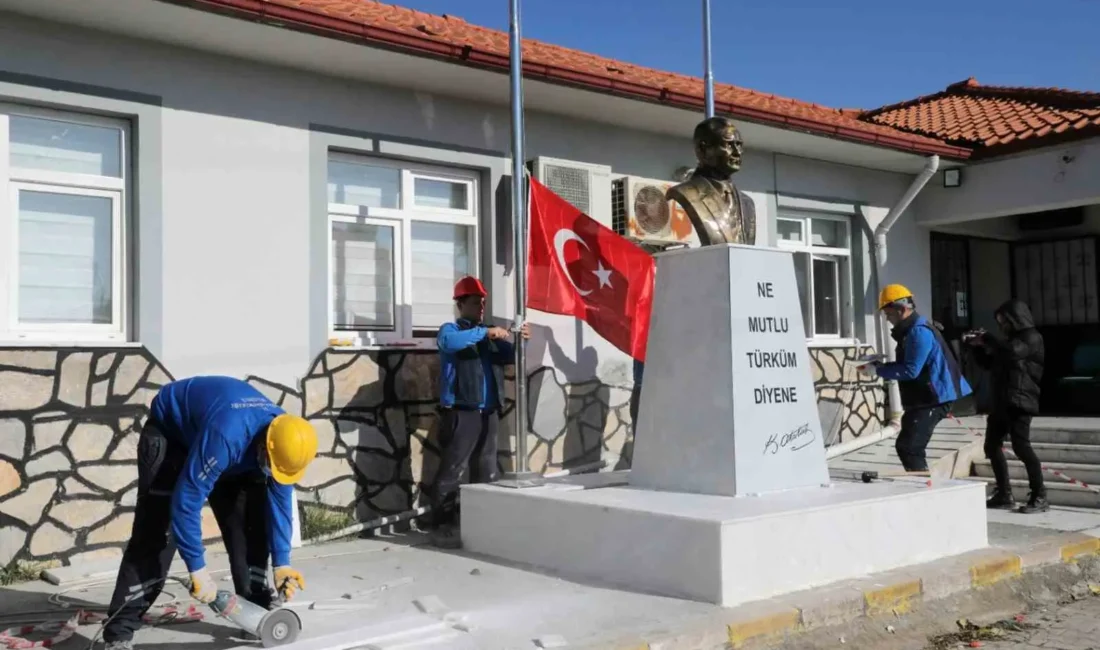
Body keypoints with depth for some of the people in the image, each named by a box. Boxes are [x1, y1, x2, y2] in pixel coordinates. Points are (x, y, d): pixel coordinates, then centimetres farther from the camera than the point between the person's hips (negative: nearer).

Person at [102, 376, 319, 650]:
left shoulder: (283, 437, -23)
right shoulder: (225, 436, -45)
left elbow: (279, 502, -11)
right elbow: (186, 500, -38)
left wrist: (282, 562, -14)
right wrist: (198, 569, -33)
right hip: (169, 431, -6)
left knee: (249, 522, -2)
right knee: (155, 531, -15)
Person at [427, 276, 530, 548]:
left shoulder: (488, 335, 18)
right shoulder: (451, 329, -1)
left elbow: (508, 358, 16)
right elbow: (449, 342, -25)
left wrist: (519, 341, -4)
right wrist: (485, 332, -29)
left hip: (488, 413, 7)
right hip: (461, 413, -7)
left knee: (486, 472, 12)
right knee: (451, 470, -7)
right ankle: (443, 527, -3)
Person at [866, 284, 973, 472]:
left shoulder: (918, 332, -19)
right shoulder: (911, 330, 14)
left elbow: (910, 370, -24)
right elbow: (909, 365, 17)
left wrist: (879, 370, -17)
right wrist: (880, 366, 4)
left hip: (932, 400, -11)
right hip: (924, 399, 11)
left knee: (907, 447, -14)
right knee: (910, 447, 17)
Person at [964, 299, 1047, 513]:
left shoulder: (1032, 338, -5)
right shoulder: (1010, 340, 22)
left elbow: (1013, 351, -25)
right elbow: (988, 363, 26)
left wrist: (987, 338, -12)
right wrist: (978, 345, 9)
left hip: (1020, 402, -9)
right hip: (1001, 403, 9)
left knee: (1021, 447, -15)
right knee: (992, 447, 9)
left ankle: (1039, 497, -9)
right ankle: (1004, 496, 15)